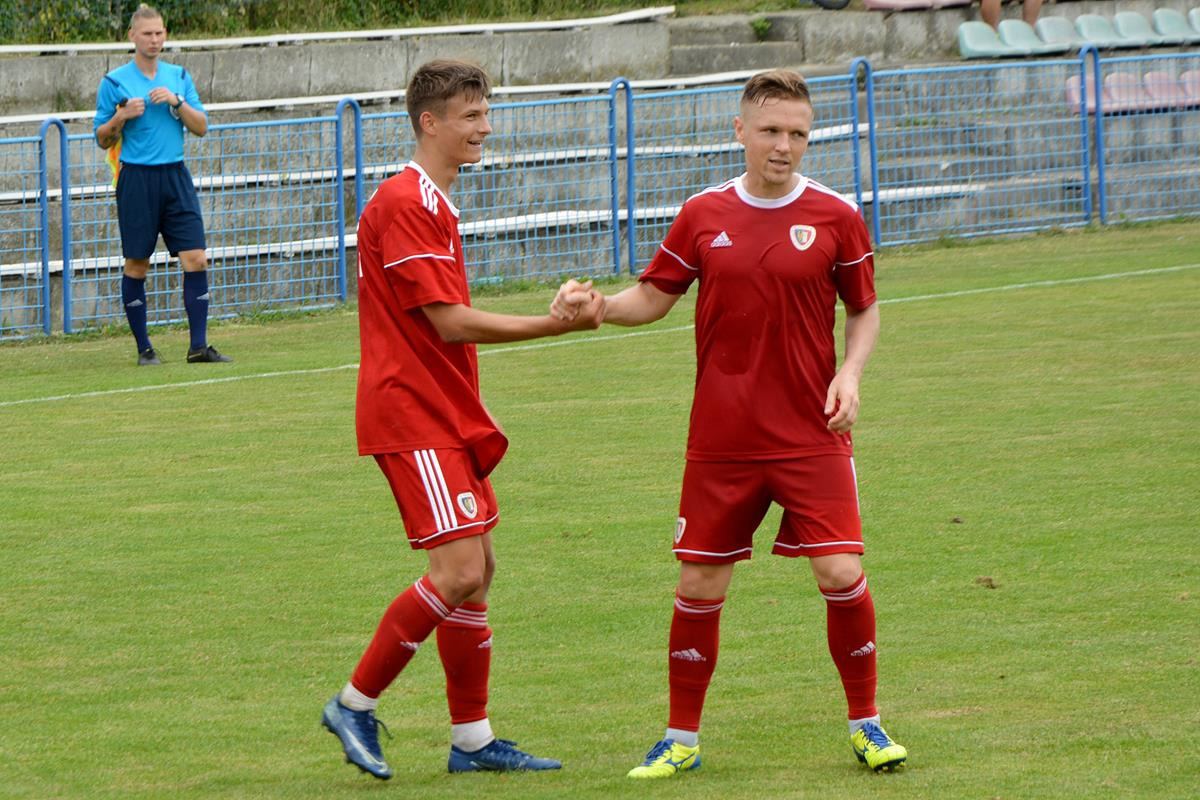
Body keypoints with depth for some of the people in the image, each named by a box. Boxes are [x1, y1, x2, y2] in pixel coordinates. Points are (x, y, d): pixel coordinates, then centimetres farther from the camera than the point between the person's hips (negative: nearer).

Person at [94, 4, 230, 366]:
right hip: (137, 177, -3)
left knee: (196, 259, -6)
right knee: (136, 265, -1)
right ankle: (143, 348, 9)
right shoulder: (115, 82, 1)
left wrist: (177, 102, -8)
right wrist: (121, 117, -15)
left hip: (175, 176, 3)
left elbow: (201, 127, 7)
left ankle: (198, 346, -4)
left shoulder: (179, 77, 11)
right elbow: (102, 140, 4)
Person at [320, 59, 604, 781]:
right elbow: (450, 321, -19)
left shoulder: (433, 204, 18)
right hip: (411, 418, -10)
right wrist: (557, 325, -16)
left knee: (478, 570, 10)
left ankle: (472, 740, 15)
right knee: (459, 573, -15)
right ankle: (355, 706, -4)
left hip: (447, 416, 10)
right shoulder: (403, 204, -15)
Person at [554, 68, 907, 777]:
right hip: (721, 438, 2)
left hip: (811, 433, -1)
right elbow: (653, 298, 10)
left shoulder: (835, 216, -2)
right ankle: (681, 738, 16)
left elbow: (865, 307, 9)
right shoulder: (703, 215, 2)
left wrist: (851, 371, -8)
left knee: (840, 571, -11)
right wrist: (592, 306, -9)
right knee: (700, 582, 2)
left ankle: (866, 724, 8)